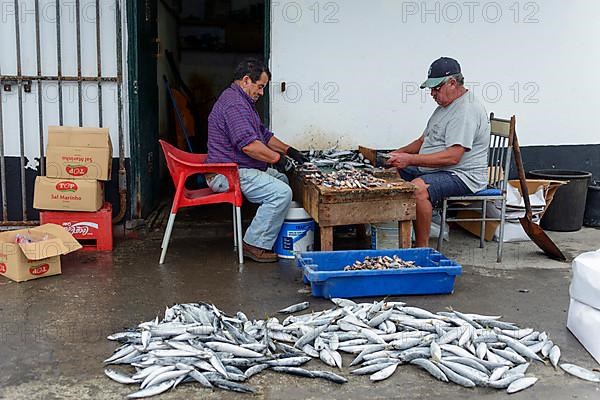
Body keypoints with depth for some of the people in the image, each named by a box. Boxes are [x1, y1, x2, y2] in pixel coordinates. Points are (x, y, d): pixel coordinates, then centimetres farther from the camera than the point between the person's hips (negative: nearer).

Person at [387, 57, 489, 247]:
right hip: (433, 170, 11)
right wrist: (399, 153, 4)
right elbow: (424, 140, 23)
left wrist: (410, 159, -27)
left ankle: (422, 248, -24)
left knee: (418, 188, -35)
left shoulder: (467, 110, -18)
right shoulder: (446, 106, 17)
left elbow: (452, 157, -27)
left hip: (463, 176, -11)